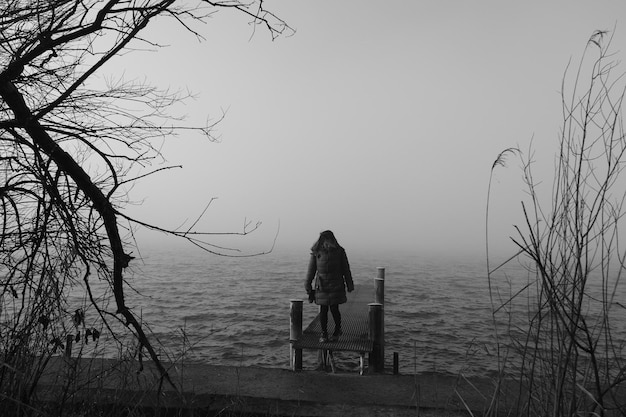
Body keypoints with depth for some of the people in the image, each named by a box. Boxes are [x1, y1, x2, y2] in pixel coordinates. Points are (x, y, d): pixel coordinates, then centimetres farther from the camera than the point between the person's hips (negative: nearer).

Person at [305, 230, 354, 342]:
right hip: (321, 286, 1)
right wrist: (308, 285, 8)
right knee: (323, 310, 2)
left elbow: (346, 269, 4)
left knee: (334, 309, -4)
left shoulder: (339, 251, -2)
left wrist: (349, 285, 5)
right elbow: (311, 270, 7)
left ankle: (338, 329, 23)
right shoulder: (316, 252, -1)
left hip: (336, 285, -1)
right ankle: (324, 334, 17)